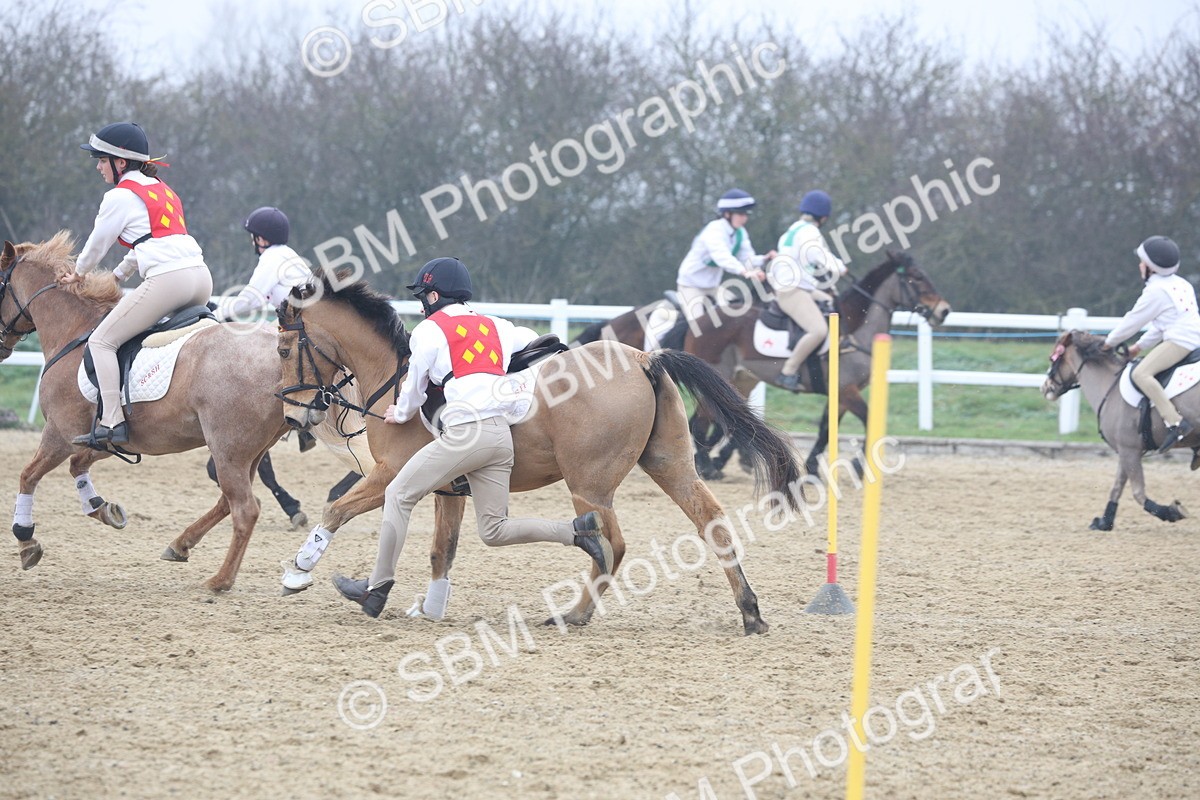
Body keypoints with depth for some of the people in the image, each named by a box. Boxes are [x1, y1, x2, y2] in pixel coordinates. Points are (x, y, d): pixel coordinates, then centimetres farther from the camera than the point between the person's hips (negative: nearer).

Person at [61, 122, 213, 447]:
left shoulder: (120, 197, 1)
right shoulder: (161, 189, 25)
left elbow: (97, 245, 11)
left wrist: (78, 274, 30)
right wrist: (117, 276, 43)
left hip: (166, 280, -8)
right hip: (201, 277, 8)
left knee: (102, 340, -2)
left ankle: (112, 423, -13)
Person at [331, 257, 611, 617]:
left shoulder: (429, 330, 2)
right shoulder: (496, 327, 20)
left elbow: (415, 387, 10)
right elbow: (531, 341, 35)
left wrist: (401, 414, 31)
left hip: (465, 434, -7)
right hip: (502, 435, 7)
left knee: (398, 495, 6)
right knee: (495, 531, 10)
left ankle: (378, 587, 2)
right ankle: (577, 531, -8)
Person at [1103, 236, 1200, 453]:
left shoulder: (1155, 291, -9)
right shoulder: (1181, 284, 20)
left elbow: (1133, 321, -3)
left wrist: (1109, 342, 12)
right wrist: (1139, 346, 30)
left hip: (1178, 342, -10)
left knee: (1141, 373, -22)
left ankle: (1175, 421, -33)